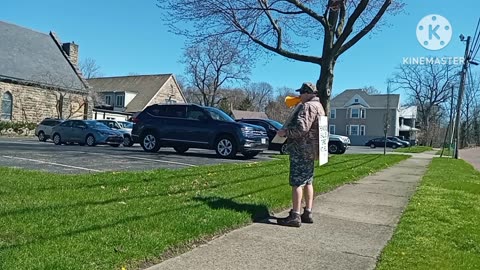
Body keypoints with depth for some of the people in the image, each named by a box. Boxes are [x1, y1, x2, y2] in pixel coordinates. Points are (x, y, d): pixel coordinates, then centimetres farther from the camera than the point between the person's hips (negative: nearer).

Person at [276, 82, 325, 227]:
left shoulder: (308, 106, -15)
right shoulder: (318, 106, 18)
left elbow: (301, 128, -25)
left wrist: (285, 132, -13)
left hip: (302, 150, -10)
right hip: (311, 150, 10)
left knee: (297, 182, -8)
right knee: (308, 182, 13)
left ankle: (295, 216, -6)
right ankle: (308, 213, 18)